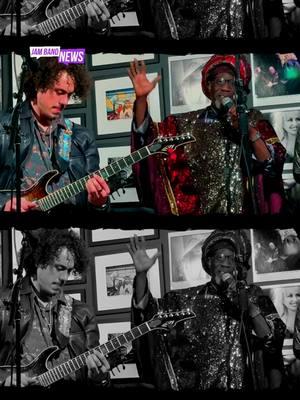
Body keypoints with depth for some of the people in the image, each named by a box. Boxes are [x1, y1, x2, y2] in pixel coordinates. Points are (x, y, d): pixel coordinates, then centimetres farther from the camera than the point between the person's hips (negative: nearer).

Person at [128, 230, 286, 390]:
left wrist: (250, 307, -15)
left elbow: (273, 339, -2)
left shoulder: (253, 295, 8)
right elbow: (149, 311, 4)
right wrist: (141, 273, -8)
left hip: (245, 384, -1)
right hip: (199, 385, 1)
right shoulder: (189, 299, 11)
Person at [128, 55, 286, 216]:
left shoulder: (254, 120, 9)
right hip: (201, 210, 0)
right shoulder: (189, 122, 11)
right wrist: (141, 98, -8)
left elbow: (273, 165, -1)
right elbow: (149, 136, 3)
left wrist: (250, 131, -12)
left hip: (246, 210, 0)